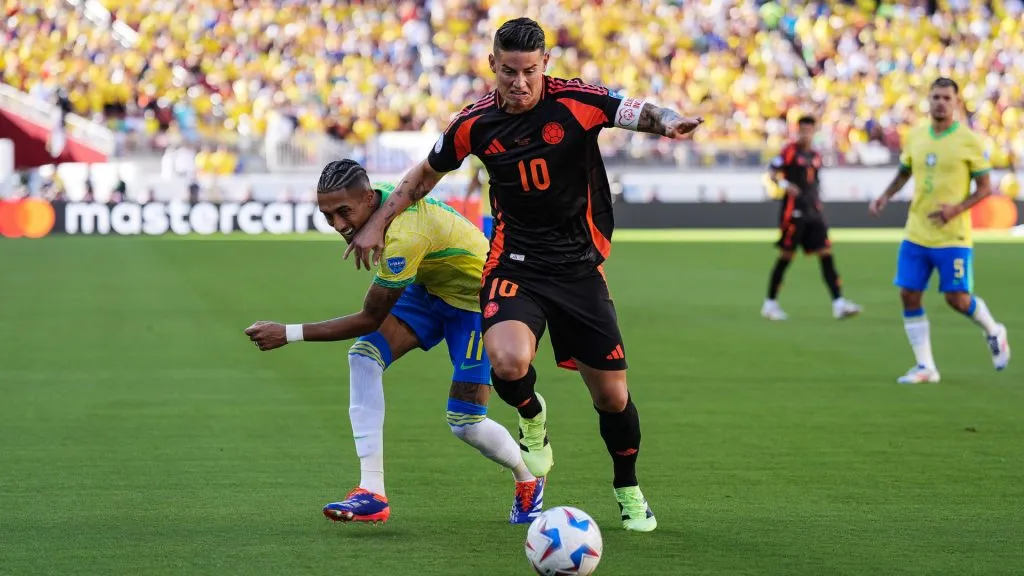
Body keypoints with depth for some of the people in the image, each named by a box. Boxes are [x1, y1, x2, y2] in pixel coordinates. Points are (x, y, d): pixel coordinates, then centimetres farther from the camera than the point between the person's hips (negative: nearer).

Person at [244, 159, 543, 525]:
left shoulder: (405, 236, -39)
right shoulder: (380, 197, -14)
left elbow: (371, 319, -31)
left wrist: (288, 334, -31)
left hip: (477, 298, -8)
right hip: (430, 286, 8)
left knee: (465, 423, -11)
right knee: (364, 355, -16)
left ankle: (528, 481, 24)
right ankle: (372, 494, -18)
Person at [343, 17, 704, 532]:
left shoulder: (576, 102, -10)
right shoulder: (476, 123, -2)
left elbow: (639, 113, -22)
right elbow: (427, 172, 14)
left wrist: (670, 122, -44)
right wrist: (378, 224, 12)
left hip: (580, 267, 0)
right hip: (514, 266, 0)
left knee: (612, 395, 3)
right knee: (508, 363, -29)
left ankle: (628, 490, 32)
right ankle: (532, 417, 9)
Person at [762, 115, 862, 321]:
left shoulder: (815, 156, 16)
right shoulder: (790, 151, -3)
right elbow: (772, 173, -10)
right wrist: (784, 184, -28)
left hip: (814, 212, 6)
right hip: (794, 210, -6)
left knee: (826, 254, -3)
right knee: (786, 256, -2)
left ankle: (838, 304, -8)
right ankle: (770, 303, 9)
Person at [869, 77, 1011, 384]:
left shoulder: (969, 141, -9)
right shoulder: (915, 137, 4)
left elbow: (984, 187, -5)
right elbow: (904, 172, 20)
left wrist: (957, 209, -20)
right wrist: (885, 197, 2)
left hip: (953, 236, -5)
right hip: (916, 234, 5)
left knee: (957, 298, -4)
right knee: (909, 295, -1)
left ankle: (994, 332, 28)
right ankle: (925, 367, 8)